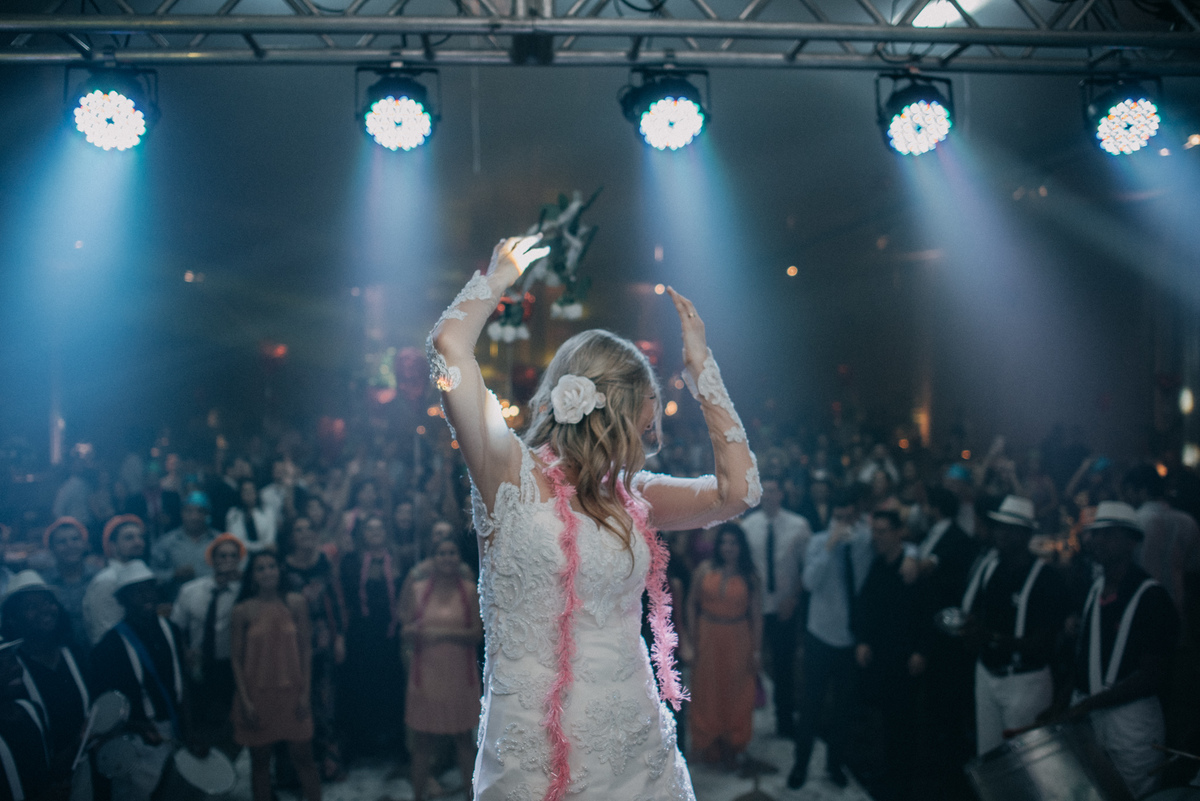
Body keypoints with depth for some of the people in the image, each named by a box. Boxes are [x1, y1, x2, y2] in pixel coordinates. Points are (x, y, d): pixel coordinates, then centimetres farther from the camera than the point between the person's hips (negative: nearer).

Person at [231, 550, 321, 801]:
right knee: (260, 761, 9)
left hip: (291, 694, 0)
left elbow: (306, 649, 1)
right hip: (258, 695, 0)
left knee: (303, 758, 3)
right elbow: (237, 660, -1)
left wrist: (305, 693, -3)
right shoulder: (243, 610, -3)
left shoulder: (295, 603, -1)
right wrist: (244, 700, -6)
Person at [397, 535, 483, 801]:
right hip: (426, 675, 0)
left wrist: (444, 633, -17)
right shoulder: (417, 590, 3)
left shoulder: (470, 592, 1)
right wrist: (412, 632, -17)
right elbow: (407, 636, 6)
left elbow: (477, 634, -6)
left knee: (464, 738, 6)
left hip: (460, 676, 0)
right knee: (422, 739, 3)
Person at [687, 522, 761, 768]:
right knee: (708, 692, 10)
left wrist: (757, 649, -4)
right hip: (708, 639, 1)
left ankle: (730, 747, 26)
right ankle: (709, 745, 27)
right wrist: (693, 638, -2)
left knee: (735, 694, 9)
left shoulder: (750, 576, -5)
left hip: (737, 642, 0)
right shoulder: (704, 571, -4)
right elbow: (692, 604, 2)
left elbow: (756, 614, -4)